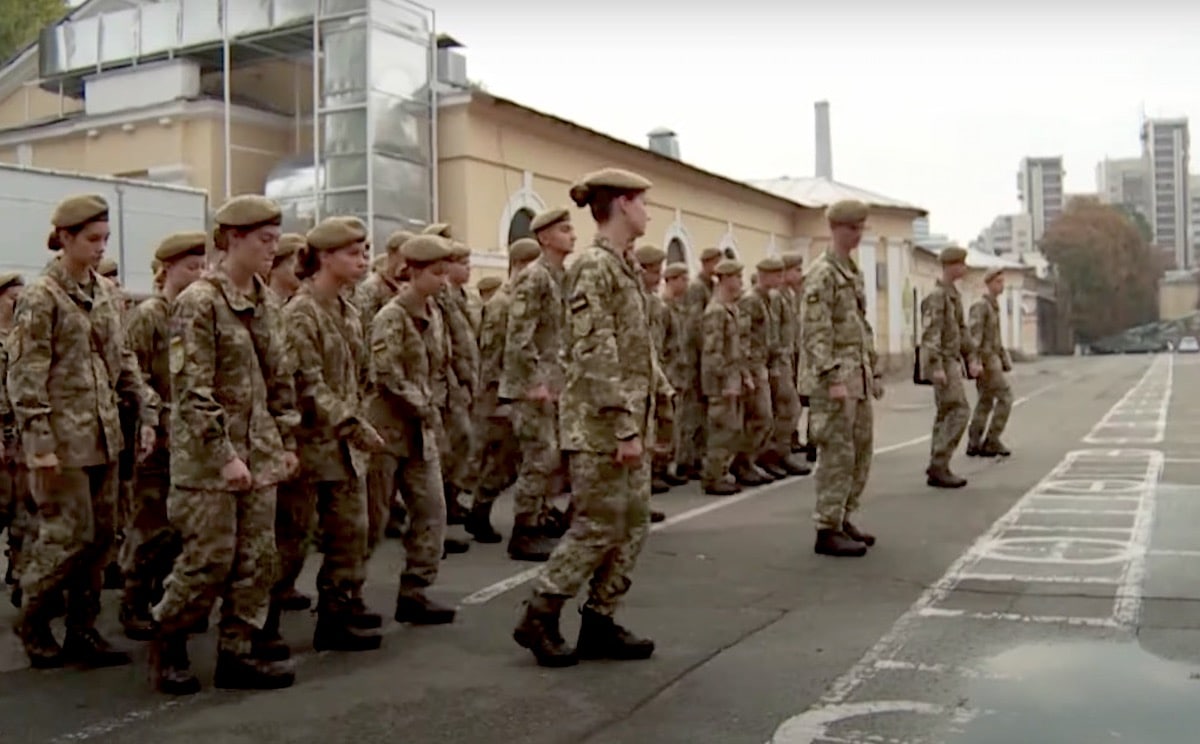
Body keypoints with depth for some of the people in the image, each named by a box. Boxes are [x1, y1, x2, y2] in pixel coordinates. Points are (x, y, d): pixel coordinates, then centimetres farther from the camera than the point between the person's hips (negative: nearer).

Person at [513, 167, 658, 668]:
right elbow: (596, 357, -20)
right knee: (598, 528, -3)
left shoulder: (620, 267, 16)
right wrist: (625, 428, -22)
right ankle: (537, 618, 11)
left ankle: (600, 623, 20)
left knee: (633, 526, 11)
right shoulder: (594, 267, -14)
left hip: (627, 423, 10)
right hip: (600, 425, -10)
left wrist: (637, 425, 16)